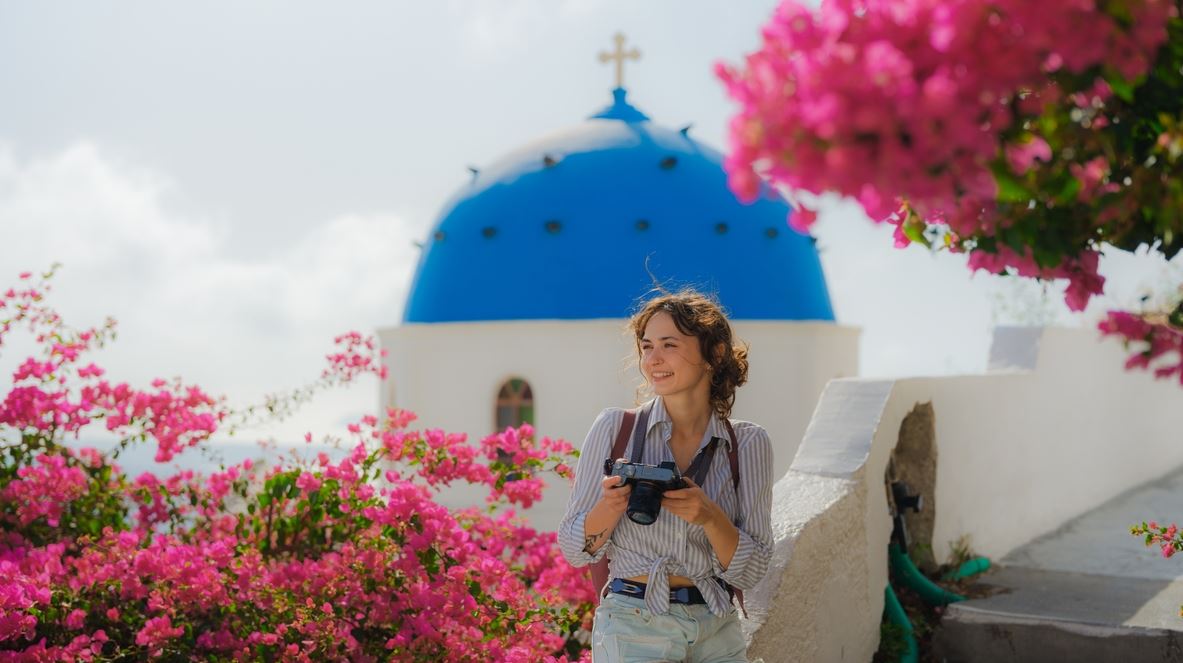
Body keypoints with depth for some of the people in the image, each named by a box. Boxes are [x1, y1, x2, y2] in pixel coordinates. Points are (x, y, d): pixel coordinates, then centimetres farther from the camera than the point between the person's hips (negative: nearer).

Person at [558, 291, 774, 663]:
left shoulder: (748, 444, -2)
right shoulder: (615, 428, -6)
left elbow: (751, 572, -3)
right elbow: (574, 551, -2)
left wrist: (710, 517, -20)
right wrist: (612, 504, -20)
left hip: (719, 632, 2)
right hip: (632, 630, -1)